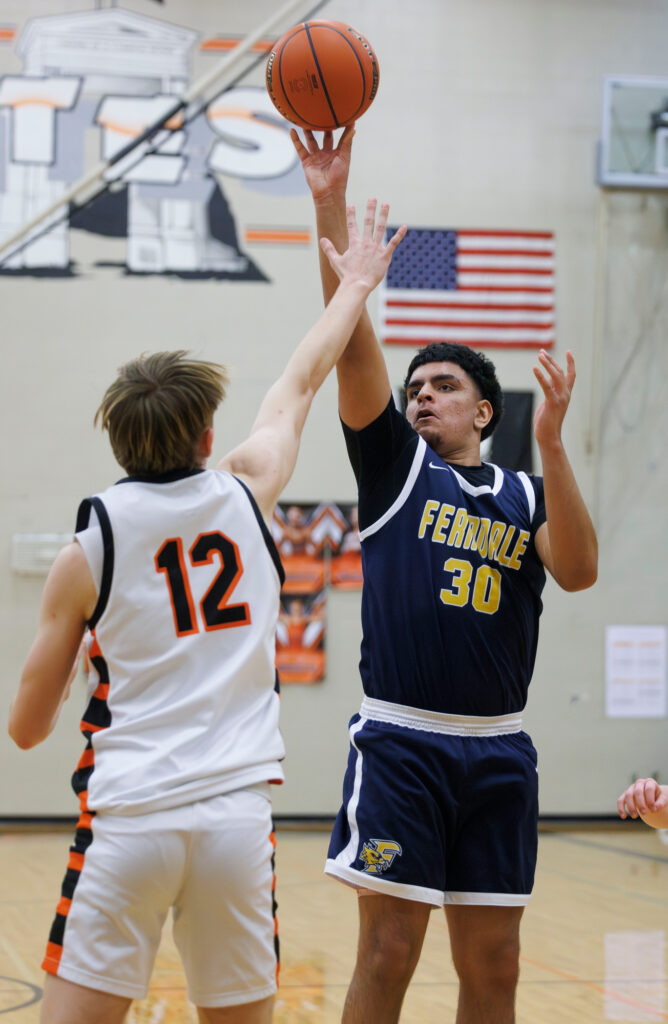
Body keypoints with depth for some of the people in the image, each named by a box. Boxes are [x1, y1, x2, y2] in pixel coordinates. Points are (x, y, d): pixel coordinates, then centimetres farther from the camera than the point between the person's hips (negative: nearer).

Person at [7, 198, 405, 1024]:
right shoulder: (245, 495, 6)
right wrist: (354, 285, 40)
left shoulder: (86, 552, 1)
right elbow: (300, 383, 24)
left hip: (127, 822, -2)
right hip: (237, 816, 2)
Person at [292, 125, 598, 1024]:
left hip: (499, 753, 3)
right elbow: (353, 343, -5)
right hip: (401, 742, -2)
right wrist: (331, 205, -14)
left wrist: (551, 444, -15)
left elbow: (579, 571, -8)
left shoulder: (525, 495, 12)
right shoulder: (396, 465, 7)